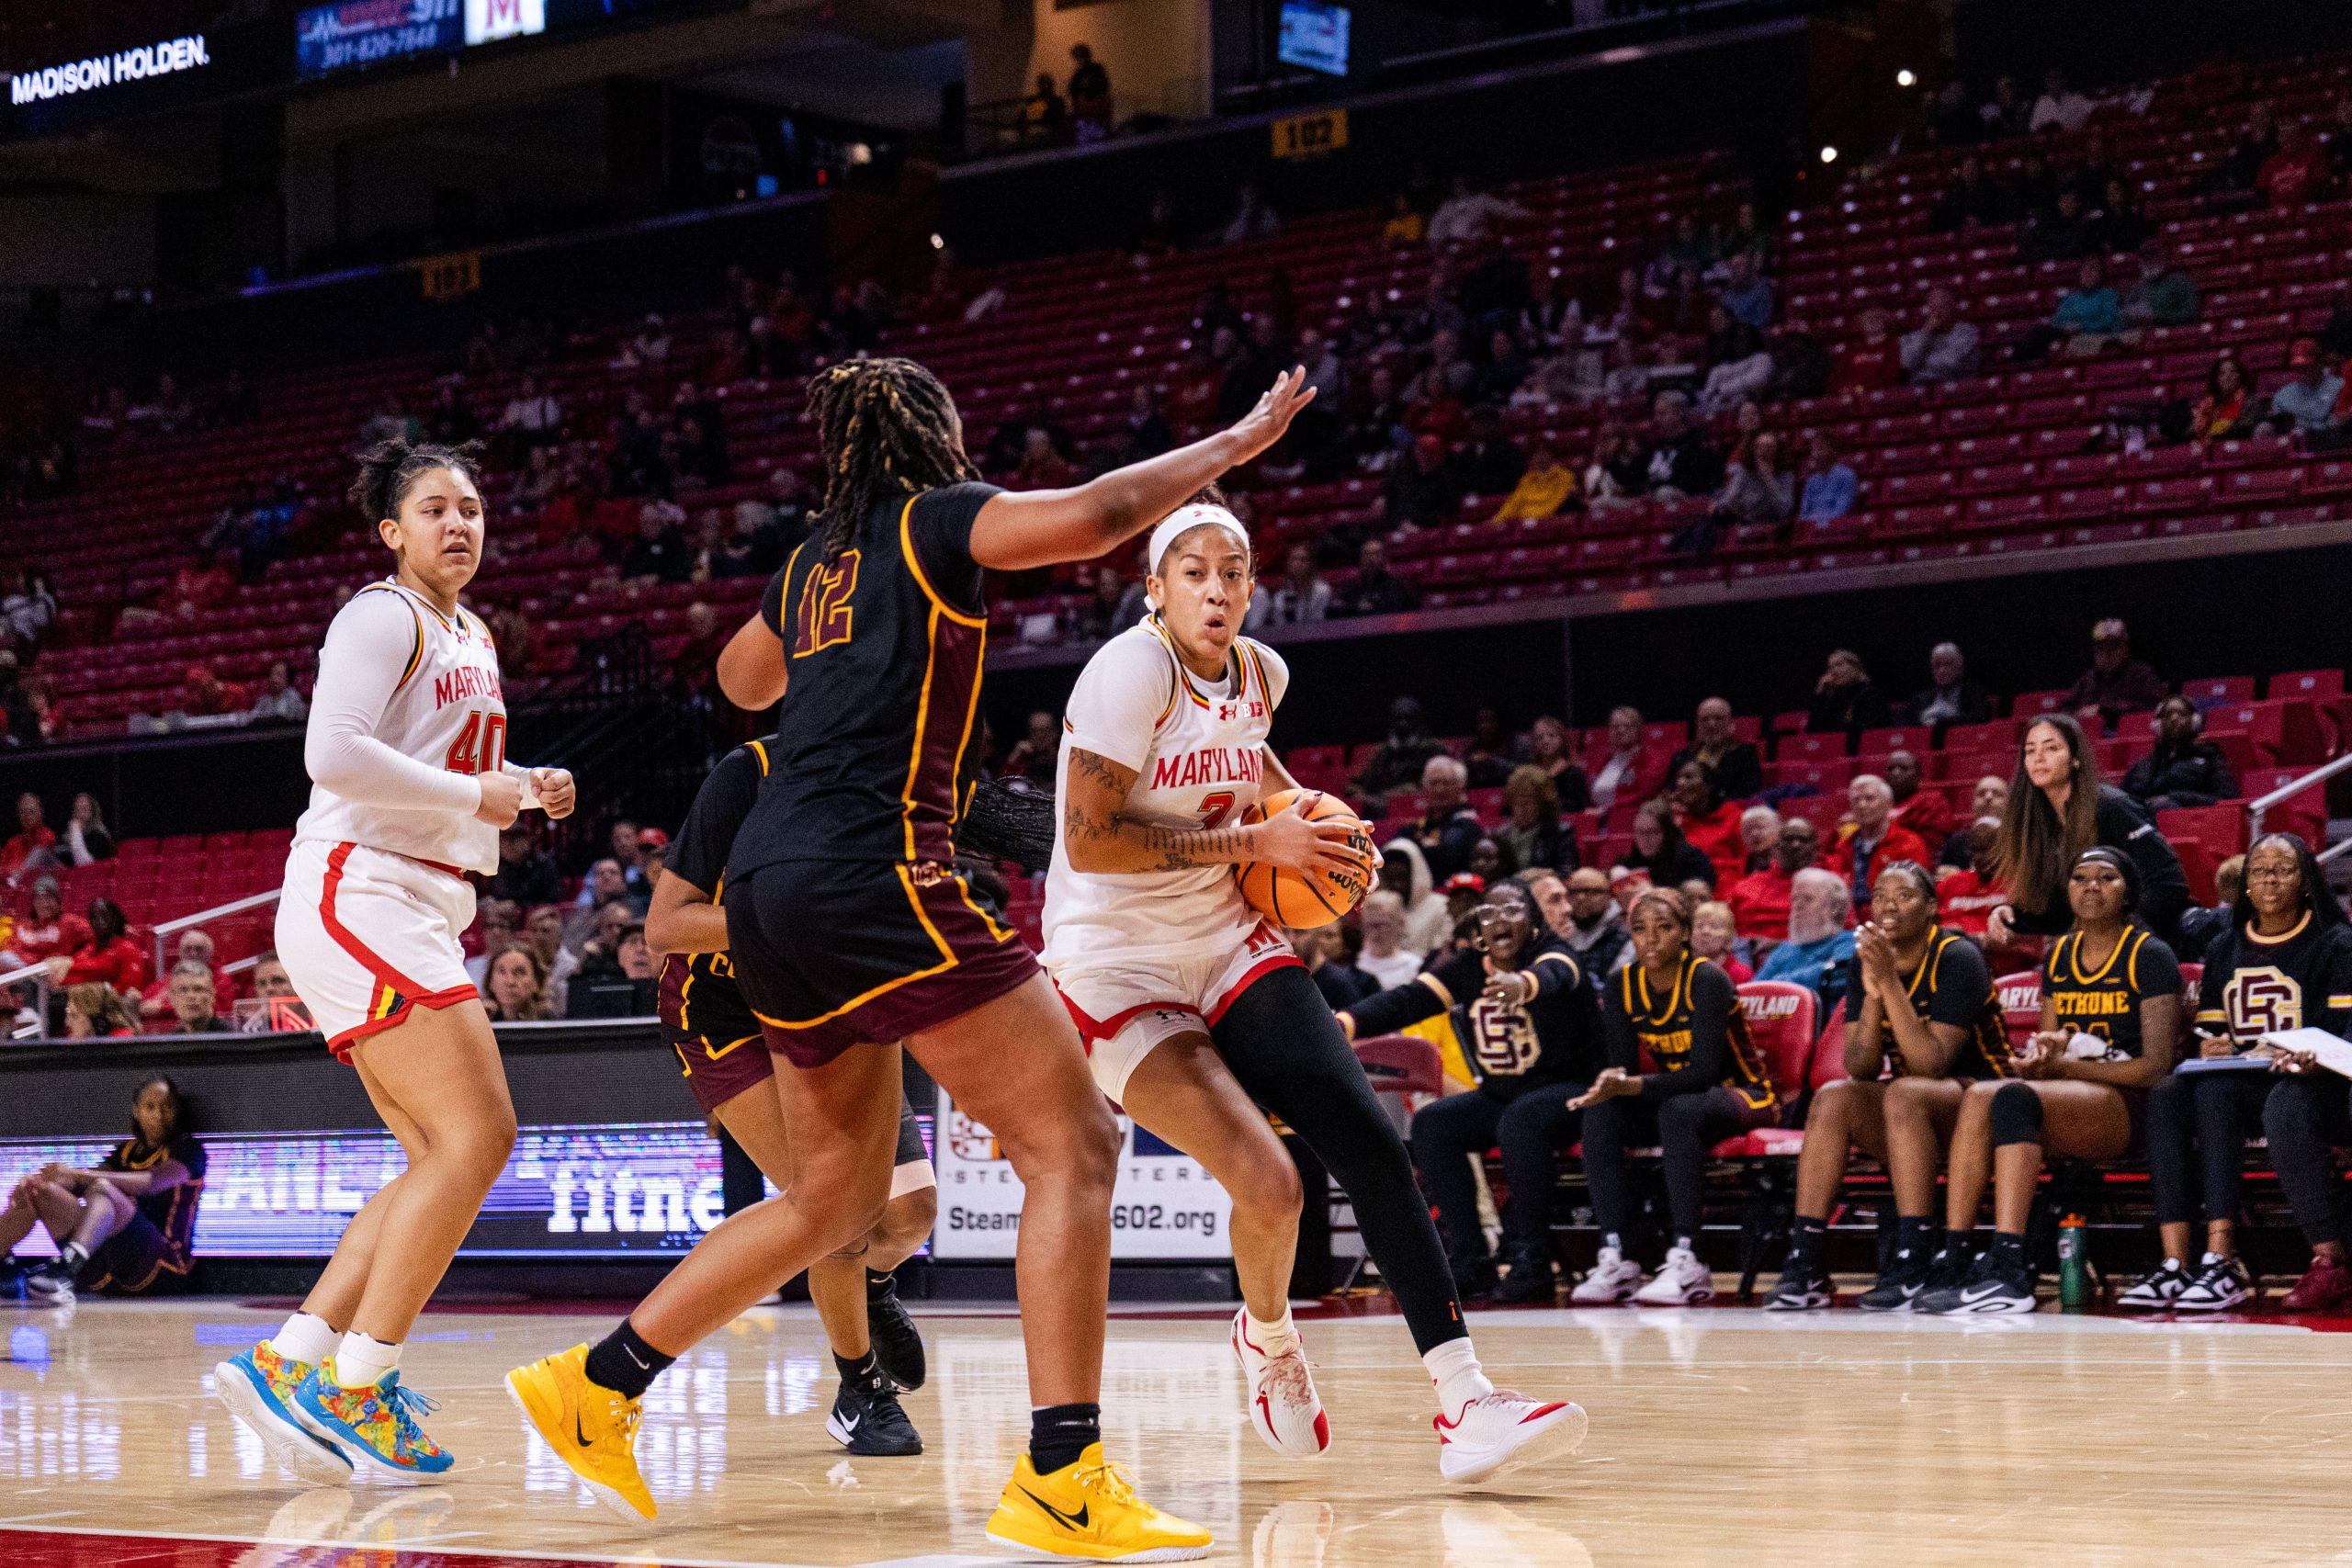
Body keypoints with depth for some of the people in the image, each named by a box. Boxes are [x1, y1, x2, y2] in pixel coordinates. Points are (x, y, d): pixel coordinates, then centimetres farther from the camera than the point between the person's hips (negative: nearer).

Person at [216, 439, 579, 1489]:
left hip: (416, 912, 10)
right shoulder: (383, 616, -7)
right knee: (477, 1134, -17)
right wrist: (474, 795, -15)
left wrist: (526, 786, 14)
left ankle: (287, 1365, 2)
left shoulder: (472, 636, 21)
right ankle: (352, 1388, -16)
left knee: (443, 1161, 5)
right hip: (357, 896, -10)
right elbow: (335, 753, -21)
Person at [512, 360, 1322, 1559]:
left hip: (768, 890, 9)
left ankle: (596, 1384, 22)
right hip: (872, 872, -8)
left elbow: (741, 680, 41)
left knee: (840, 1194, 21)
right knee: (1071, 1145, -8)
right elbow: (1096, 516, -14)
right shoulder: (936, 522, 2)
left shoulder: (815, 560, 22)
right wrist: (1241, 439, -1)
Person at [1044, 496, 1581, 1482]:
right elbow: (1090, 841, -23)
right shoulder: (1132, 670, -17)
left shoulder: (1260, 673, 4)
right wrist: (1255, 842, -21)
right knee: (1268, 1186, -20)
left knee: (1365, 1136, -14)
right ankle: (1267, 1339, 15)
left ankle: (1465, 1404, -16)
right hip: (1115, 963, -6)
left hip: (1227, 940, 6)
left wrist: (1310, 815, 9)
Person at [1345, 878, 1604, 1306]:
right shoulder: (1468, 968, 4)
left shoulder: (1551, 953, -12)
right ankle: (1469, 1263, -16)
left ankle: (1530, 1265, -30)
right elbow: (1405, 1001, -7)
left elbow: (1552, 975, -38)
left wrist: (1523, 983, -64)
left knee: (1521, 1121, -35)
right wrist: (1342, 1024, -25)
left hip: (1568, 1090, -6)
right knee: (1430, 1124, -15)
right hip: (1500, 1094, 6)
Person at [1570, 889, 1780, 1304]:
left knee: (1679, 1110, -37)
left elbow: (1704, 1071, -28)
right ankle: (1614, 1261, -26)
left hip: (1740, 1095, -6)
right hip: (1673, 1096, 6)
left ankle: (1686, 1263, -40)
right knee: (1601, 1115, -22)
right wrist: (1610, 1082, -31)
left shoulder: (1708, 981, -20)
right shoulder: (1620, 987, -2)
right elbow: (1623, 1065, -6)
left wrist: (1633, 1086, -40)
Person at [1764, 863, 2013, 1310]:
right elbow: (1859, 1069, -7)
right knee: (1832, 1098, -20)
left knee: (1904, 1094, -34)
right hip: (1907, 1120, 6)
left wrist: (1890, 983, -29)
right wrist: (1872, 994, -21)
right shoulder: (1867, 962, 2)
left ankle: (1916, 1266, -36)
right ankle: (1804, 1265, -25)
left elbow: (1931, 1064, -25)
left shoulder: (1956, 959, -15)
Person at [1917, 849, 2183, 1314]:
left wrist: (2065, 1065, -12)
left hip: (2130, 1106, -6)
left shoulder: (2150, 957, -1)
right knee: (1979, 1096, -25)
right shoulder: (2059, 956, 19)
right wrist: (2041, 1053, -5)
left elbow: (2156, 1066, -8)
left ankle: (2008, 1272, -44)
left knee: (2014, 1097, -34)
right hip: (2067, 1101, 6)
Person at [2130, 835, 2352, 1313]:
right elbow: (2207, 1032, 18)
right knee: (2167, 1095, -25)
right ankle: (2176, 1263, -36)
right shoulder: (2224, 950, 20)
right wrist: (2211, 1051, -7)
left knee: (2284, 1106, -39)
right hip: (2244, 1086, 5)